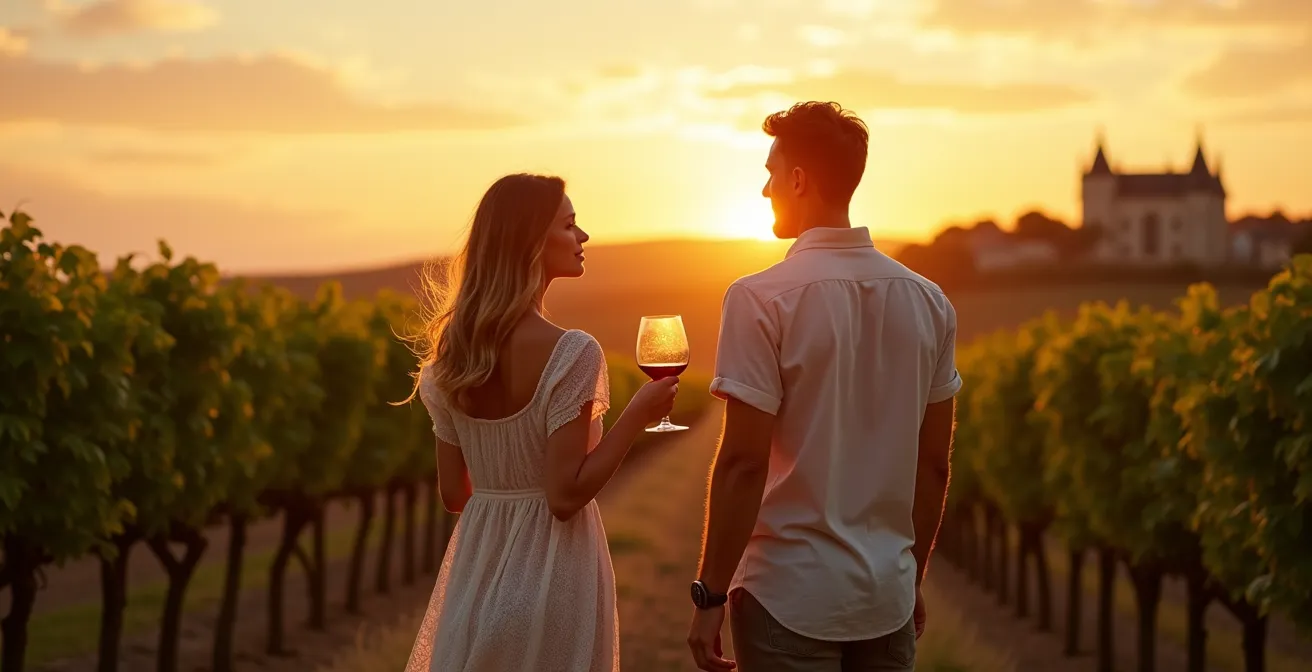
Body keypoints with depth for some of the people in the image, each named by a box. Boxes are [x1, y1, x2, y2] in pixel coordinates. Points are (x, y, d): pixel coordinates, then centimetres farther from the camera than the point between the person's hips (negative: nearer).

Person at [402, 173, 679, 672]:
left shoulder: (452, 352, 2)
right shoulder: (571, 354, -18)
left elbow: (453, 492, 6)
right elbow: (565, 496, -20)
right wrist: (637, 415, -11)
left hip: (478, 568, 6)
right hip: (551, 574, -6)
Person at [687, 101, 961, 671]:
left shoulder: (761, 300, -13)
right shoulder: (928, 302, 3)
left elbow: (743, 461, -16)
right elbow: (934, 463, 8)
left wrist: (709, 592, -8)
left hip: (791, 597, -5)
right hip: (888, 595, 5)